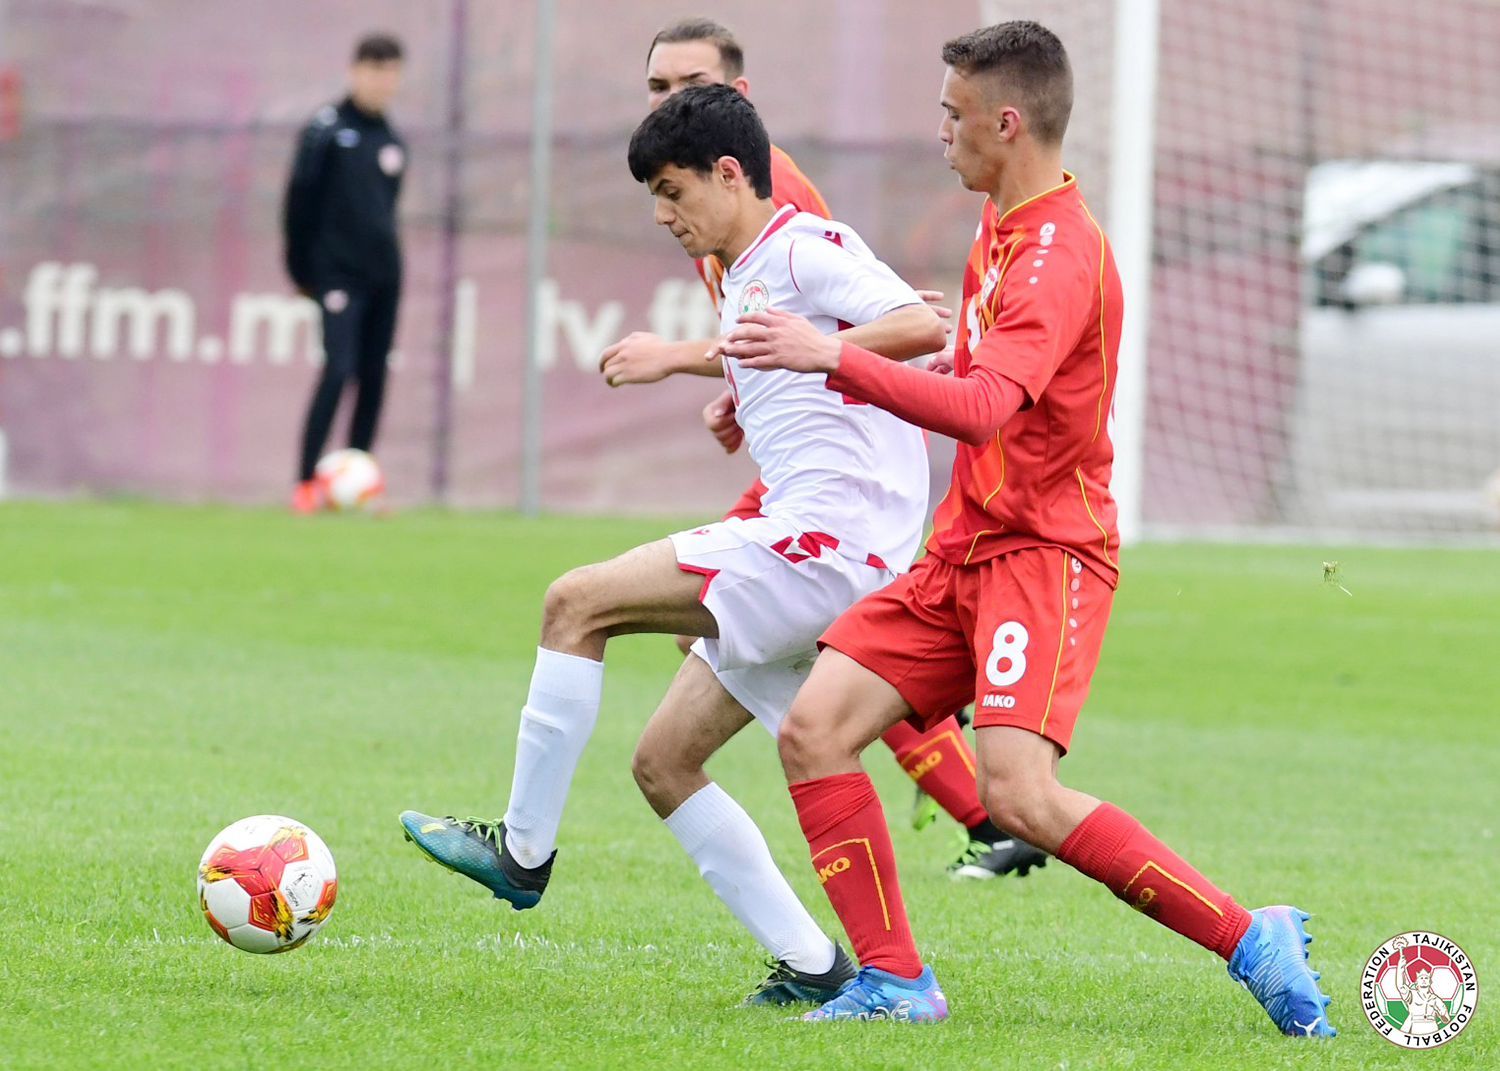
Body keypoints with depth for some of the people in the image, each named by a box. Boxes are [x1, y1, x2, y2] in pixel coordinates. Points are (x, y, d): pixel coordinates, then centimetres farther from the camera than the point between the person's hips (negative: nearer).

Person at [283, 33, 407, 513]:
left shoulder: (392, 141, 12)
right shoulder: (327, 130, -6)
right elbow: (300, 198, -6)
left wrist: (384, 254, 15)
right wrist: (302, 269, -5)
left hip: (384, 275, 6)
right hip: (339, 273, -6)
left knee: (374, 378, 4)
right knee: (339, 369, -16)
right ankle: (305, 483, -13)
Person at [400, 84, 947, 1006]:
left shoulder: (806, 246, -7)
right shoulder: (743, 282, 24)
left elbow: (921, 326, -23)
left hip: (832, 536, -11)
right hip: (801, 550, 11)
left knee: (578, 602, -15)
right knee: (662, 763, 9)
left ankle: (523, 848, -7)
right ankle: (812, 964, 7)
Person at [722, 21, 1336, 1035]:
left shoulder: (1059, 252, -18)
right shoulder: (1002, 229, 14)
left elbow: (986, 408, -33)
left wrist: (832, 357, -35)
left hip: (1045, 552, -9)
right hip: (966, 551, 9)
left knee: (1019, 792, -24)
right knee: (814, 729, -5)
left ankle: (1251, 940, -14)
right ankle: (894, 980, 1)